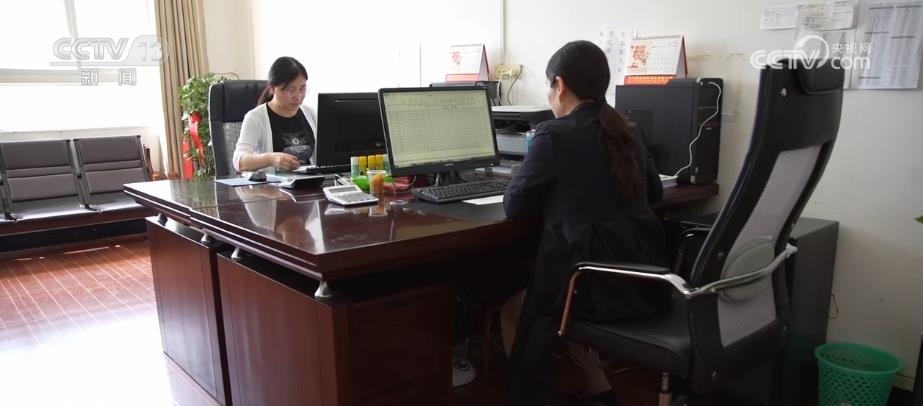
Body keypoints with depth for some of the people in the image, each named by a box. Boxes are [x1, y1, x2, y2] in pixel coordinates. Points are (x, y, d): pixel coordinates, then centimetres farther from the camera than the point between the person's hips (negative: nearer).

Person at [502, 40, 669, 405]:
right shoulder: (625, 131, 9)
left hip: (600, 284, -7)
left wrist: (554, 194, 14)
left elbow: (514, 205, -4)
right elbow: (654, 193, 23)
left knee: (512, 305, 20)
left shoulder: (554, 135, -11)